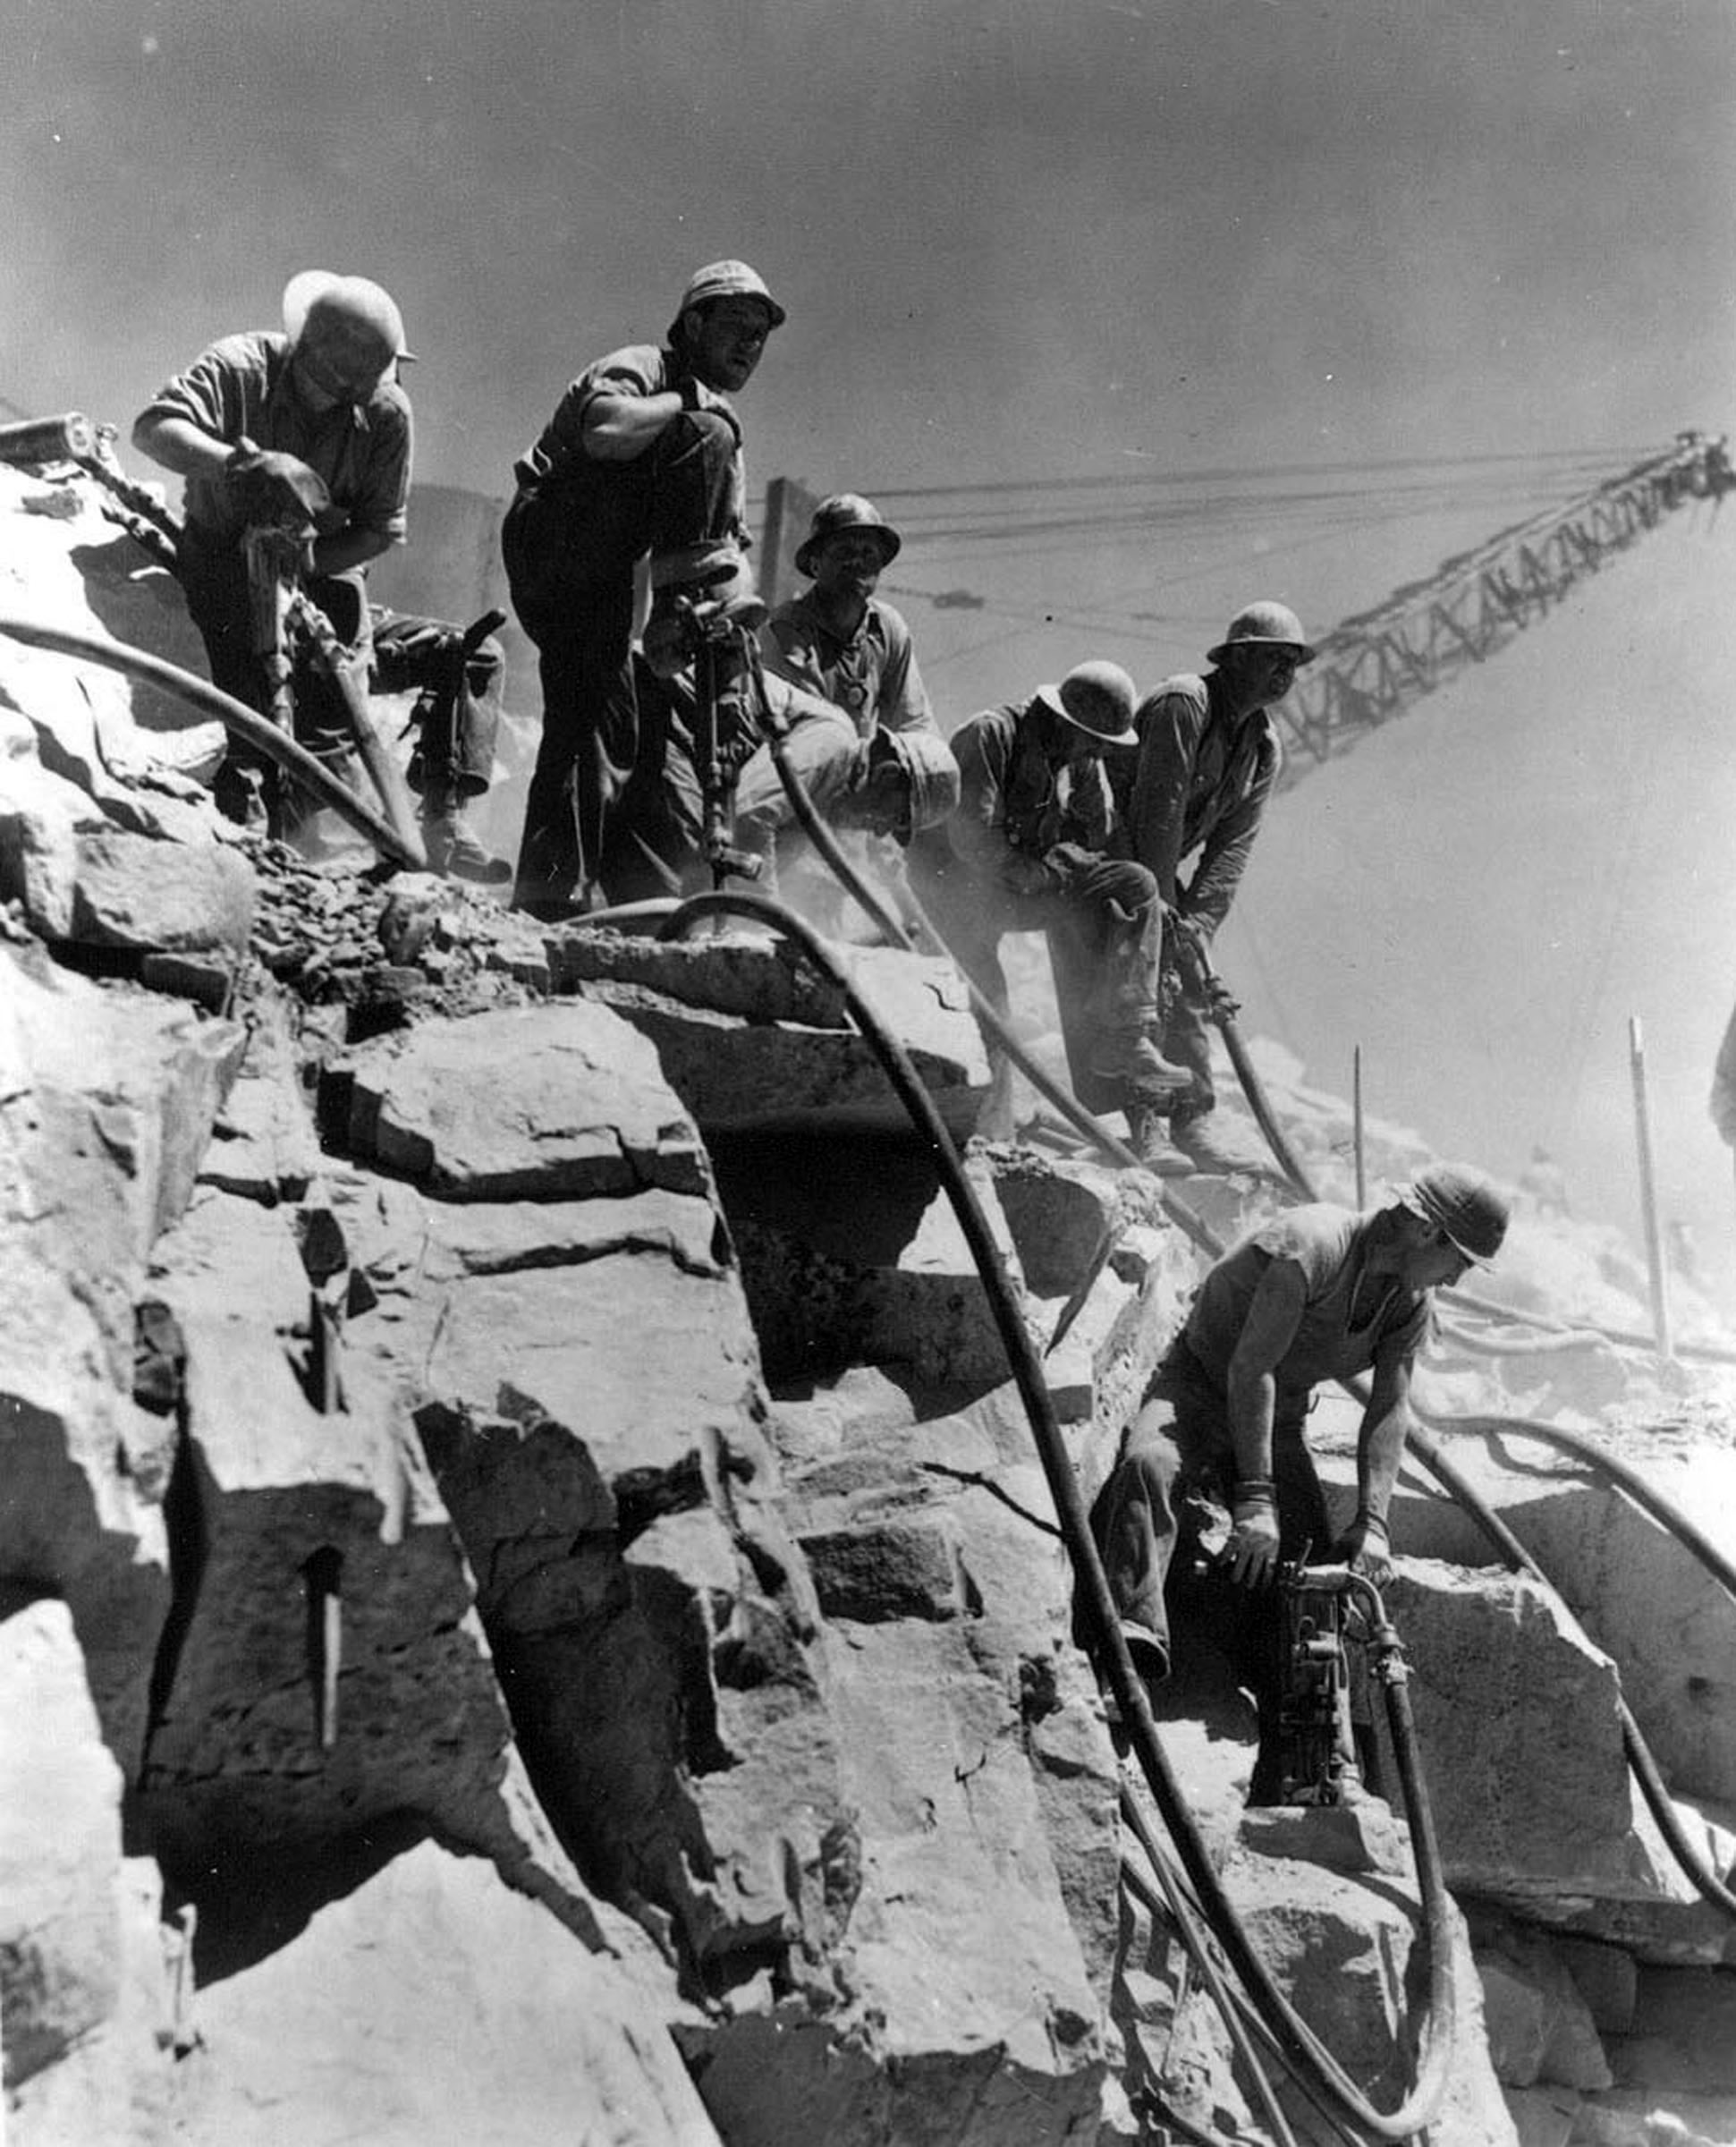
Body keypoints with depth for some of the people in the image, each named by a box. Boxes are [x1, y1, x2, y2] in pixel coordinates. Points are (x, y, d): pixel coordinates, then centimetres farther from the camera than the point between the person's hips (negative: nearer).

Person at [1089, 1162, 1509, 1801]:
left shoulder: (1412, 1304, -1)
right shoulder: (1310, 1244, -26)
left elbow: (1390, 1410, -7)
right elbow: (1250, 1367, -30)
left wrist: (1372, 1521, -22)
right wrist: (1253, 1498, -35)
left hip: (1279, 1422, 6)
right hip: (1201, 1384, -6)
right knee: (1149, 1466, -39)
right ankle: (1133, 1634, -57)